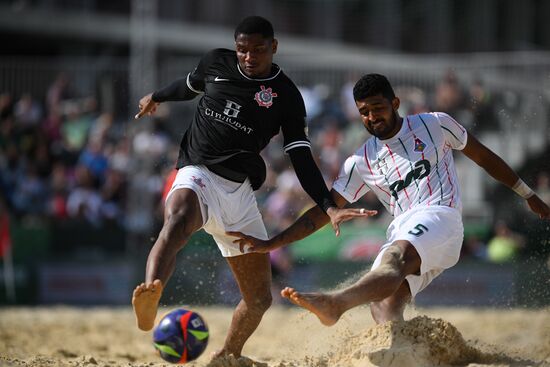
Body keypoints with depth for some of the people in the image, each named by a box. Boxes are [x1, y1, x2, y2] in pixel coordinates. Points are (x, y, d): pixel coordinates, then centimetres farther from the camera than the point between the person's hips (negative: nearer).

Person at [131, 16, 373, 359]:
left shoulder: (286, 96, 2)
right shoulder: (216, 62, 6)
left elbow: (302, 159, -1)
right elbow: (190, 85, 30)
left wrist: (329, 206, -15)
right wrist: (157, 97, 47)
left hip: (240, 193, 2)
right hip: (198, 175, -2)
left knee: (260, 298, 3)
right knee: (177, 223, -40)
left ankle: (228, 356, 30)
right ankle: (149, 301, -69)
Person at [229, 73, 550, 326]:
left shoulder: (435, 125, 13)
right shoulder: (361, 162, 19)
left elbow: (482, 156, 23)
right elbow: (323, 211, 17)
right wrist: (270, 244, 8)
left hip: (439, 216, -6)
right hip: (403, 239, 6)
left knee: (396, 259, -36)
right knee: (382, 302, -24)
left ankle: (336, 303, -63)